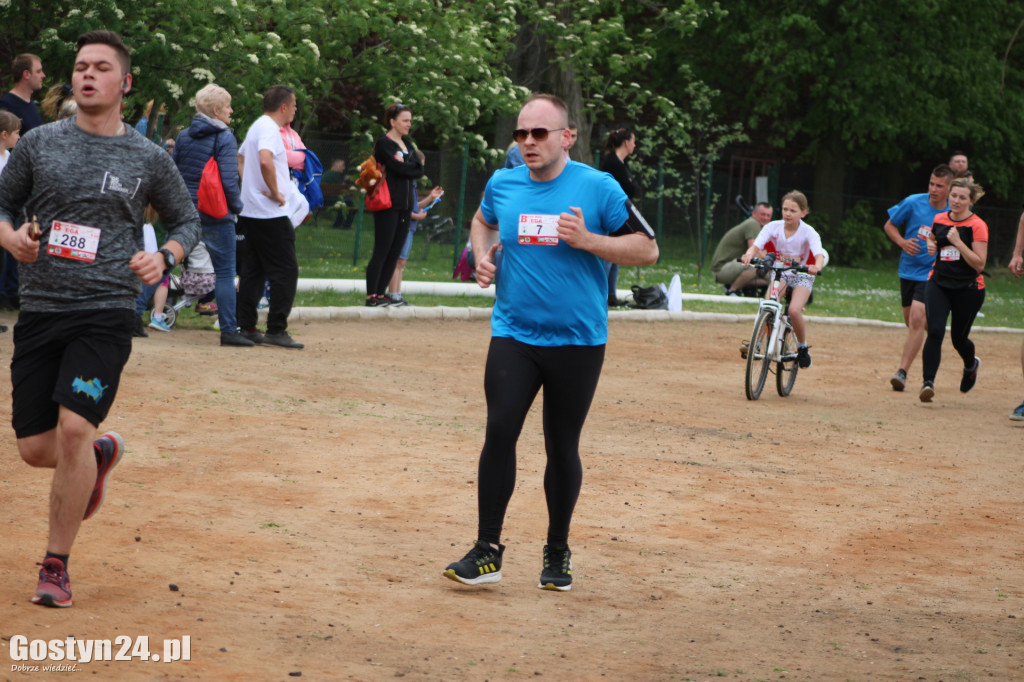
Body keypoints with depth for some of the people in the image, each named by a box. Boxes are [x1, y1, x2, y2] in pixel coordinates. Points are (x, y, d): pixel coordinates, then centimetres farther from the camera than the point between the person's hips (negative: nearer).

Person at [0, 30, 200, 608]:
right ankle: (102, 453, 38)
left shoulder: (149, 159, 3)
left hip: (106, 312, -3)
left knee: (73, 429, -19)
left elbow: (188, 220, 15)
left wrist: (164, 258, -6)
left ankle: (57, 566, -4)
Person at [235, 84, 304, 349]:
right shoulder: (269, 129, -15)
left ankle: (246, 327, 13)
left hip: (249, 212, 10)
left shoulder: (256, 126, 17)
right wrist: (275, 192, -23)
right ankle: (276, 329, -8)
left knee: (252, 271, 12)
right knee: (285, 271, -7)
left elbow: (240, 157, 33)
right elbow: (265, 160, -34)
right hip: (270, 214, -10)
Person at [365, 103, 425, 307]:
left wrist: (404, 166, -9)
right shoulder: (384, 143, -5)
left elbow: (419, 170, 6)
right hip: (388, 205, -8)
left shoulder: (407, 143, 18)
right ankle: (371, 295, -5)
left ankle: (381, 293, 9)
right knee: (382, 250, -8)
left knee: (395, 252, 5)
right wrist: (413, 166, -2)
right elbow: (399, 168, -18)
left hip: (405, 205, 8)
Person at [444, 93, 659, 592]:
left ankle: (557, 552, 22)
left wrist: (587, 240, -16)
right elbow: (482, 221, 28)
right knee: (499, 432, -11)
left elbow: (647, 250, -4)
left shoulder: (598, 188, -6)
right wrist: (483, 255, 7)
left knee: (562, 447, 6)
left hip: (578, 342, -2)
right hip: (513, 335, 2)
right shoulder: (502, 184, 5)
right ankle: (487, 551, -4)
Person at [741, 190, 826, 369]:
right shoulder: (773, 227, -11)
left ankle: (803, 347, -1)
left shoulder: (808, 232, -17)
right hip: (779, 273, 2)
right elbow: (756, 245, -23)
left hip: (802, 276, -2)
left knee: (794, 310, -26)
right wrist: (749, 254, -47)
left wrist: (816, 266, -55)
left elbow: (819, 254, -31)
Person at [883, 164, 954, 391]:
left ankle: (902, 372, -18)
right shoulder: (913, 203, -6)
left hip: (932, 273, -4)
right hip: (908, 269, 4)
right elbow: (890, 225, 7)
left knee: (917, 318, -19)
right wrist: (902, 242, -11)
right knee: (911, 321, 15)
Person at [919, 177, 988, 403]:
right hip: (938, 284, 3)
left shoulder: (977, 226, -10)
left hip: (968, 289, -3)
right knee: (935, 331, -18)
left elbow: (979, 264, -16)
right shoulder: (939, 220, 5)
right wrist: (931, 247, 5)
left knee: (959, 339, 11)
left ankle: (971, 365, 45)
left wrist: (958, 242, -23)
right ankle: (928, 382, -20)